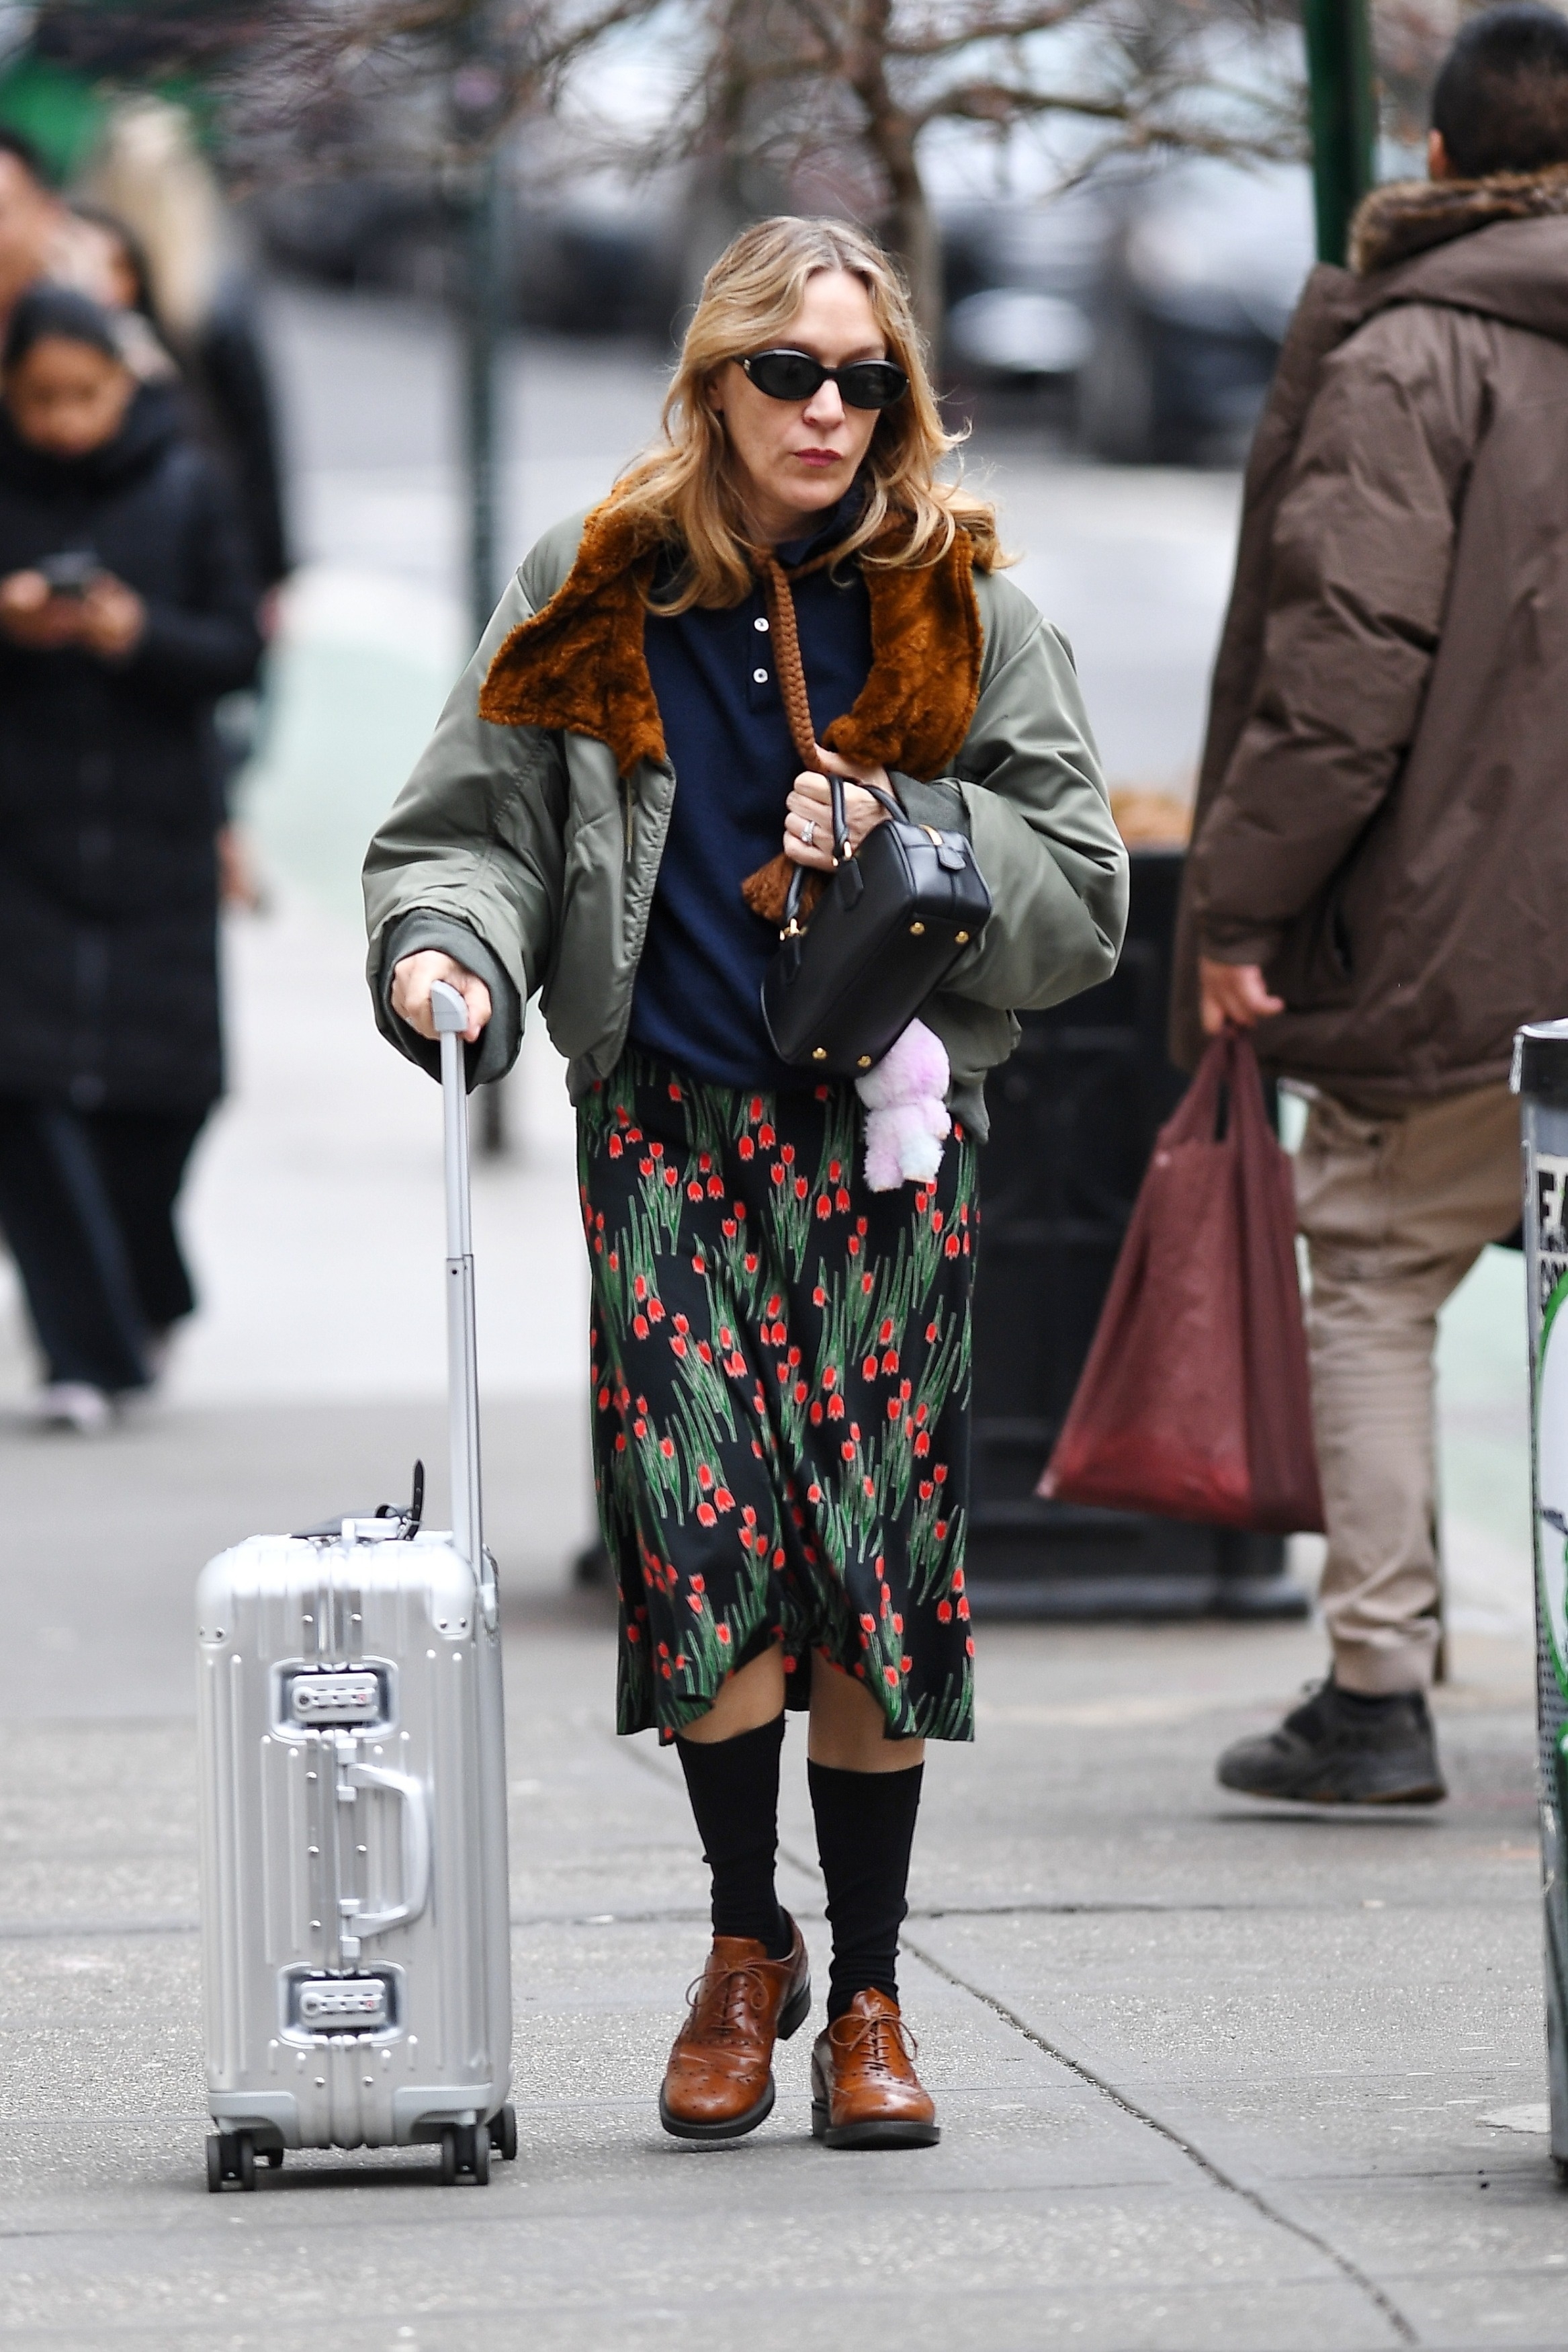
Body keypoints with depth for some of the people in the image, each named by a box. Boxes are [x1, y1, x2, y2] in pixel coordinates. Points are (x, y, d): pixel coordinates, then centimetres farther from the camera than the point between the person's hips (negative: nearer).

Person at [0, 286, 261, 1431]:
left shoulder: (185, 489, 2)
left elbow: (239, 646, 1)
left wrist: (143, 638, -16)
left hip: (156, 828, 1)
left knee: (163, 1081, 1)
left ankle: (144, 1295, 29)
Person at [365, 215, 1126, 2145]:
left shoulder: (957, 611, 5)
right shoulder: (596, 598, 6)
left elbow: (1081, 896, 6)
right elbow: (477, 824, 7)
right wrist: (447, 948, -14)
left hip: (890, 1132, 0)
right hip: (671, 1125, 0)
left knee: (877, 1549, -3)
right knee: (701, 1531, -11)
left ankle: (867, 1991, 11)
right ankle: (746, 1946, 11)